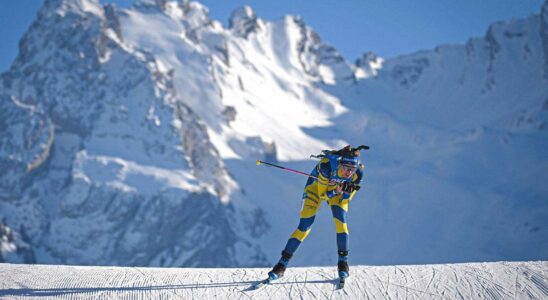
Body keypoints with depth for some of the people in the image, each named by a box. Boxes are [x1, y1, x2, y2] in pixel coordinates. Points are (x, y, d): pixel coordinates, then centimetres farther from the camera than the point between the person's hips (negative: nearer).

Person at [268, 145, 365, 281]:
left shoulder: (358, 173, -30)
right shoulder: (327, 165, -40)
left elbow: (346, 198, -17)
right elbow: (322, 194, -28)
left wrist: (347, 192, -38)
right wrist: (336, 191, -45)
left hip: (339, 190, 2)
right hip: (318, 186, -2)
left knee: (340, 220, -21)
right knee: (304, 226, -9)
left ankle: (343, 261, -8)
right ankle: (282, 265, -1)